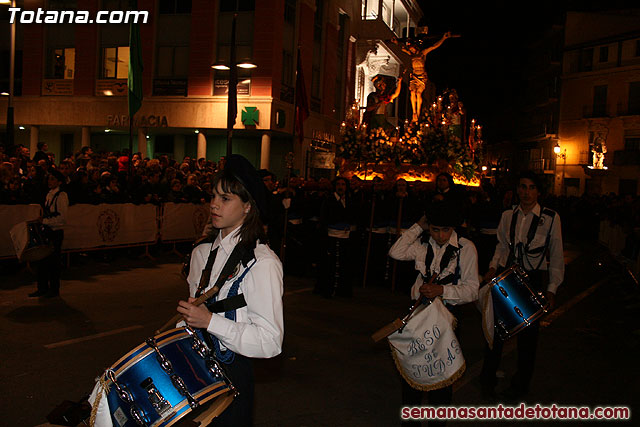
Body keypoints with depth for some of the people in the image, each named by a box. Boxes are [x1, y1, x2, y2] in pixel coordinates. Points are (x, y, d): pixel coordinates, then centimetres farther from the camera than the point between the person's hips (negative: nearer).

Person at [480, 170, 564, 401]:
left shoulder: (551, 218, -6)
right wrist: (493, 266, -1)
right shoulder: (508, 215, 3)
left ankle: (520, 384, 28)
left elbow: (556, 256, -1)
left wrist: (551, 288, -3)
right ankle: (488, 378, 22)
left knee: (527, 332, 8)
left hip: (534, 280, -2)